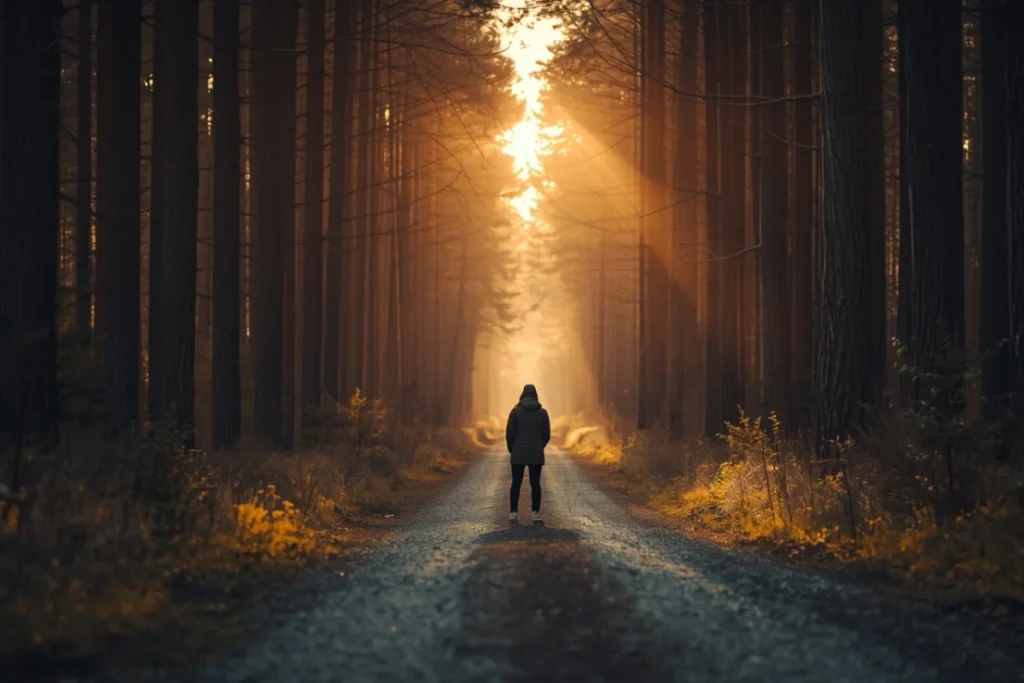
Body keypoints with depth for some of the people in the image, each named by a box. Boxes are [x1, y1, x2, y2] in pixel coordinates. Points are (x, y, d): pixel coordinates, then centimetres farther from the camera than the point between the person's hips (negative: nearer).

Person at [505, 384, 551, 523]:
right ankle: (536, 513, -1)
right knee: (535, 483, 4)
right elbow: (546, 434, 4)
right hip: (536, 454, 1)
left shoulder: (516, 410, -4)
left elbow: (509, 432, -5)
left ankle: (514, 513, 3)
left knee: (516, 483, 6)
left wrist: (511, 449, 11)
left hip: (518, 453, -1)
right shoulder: (543, 412, 1)